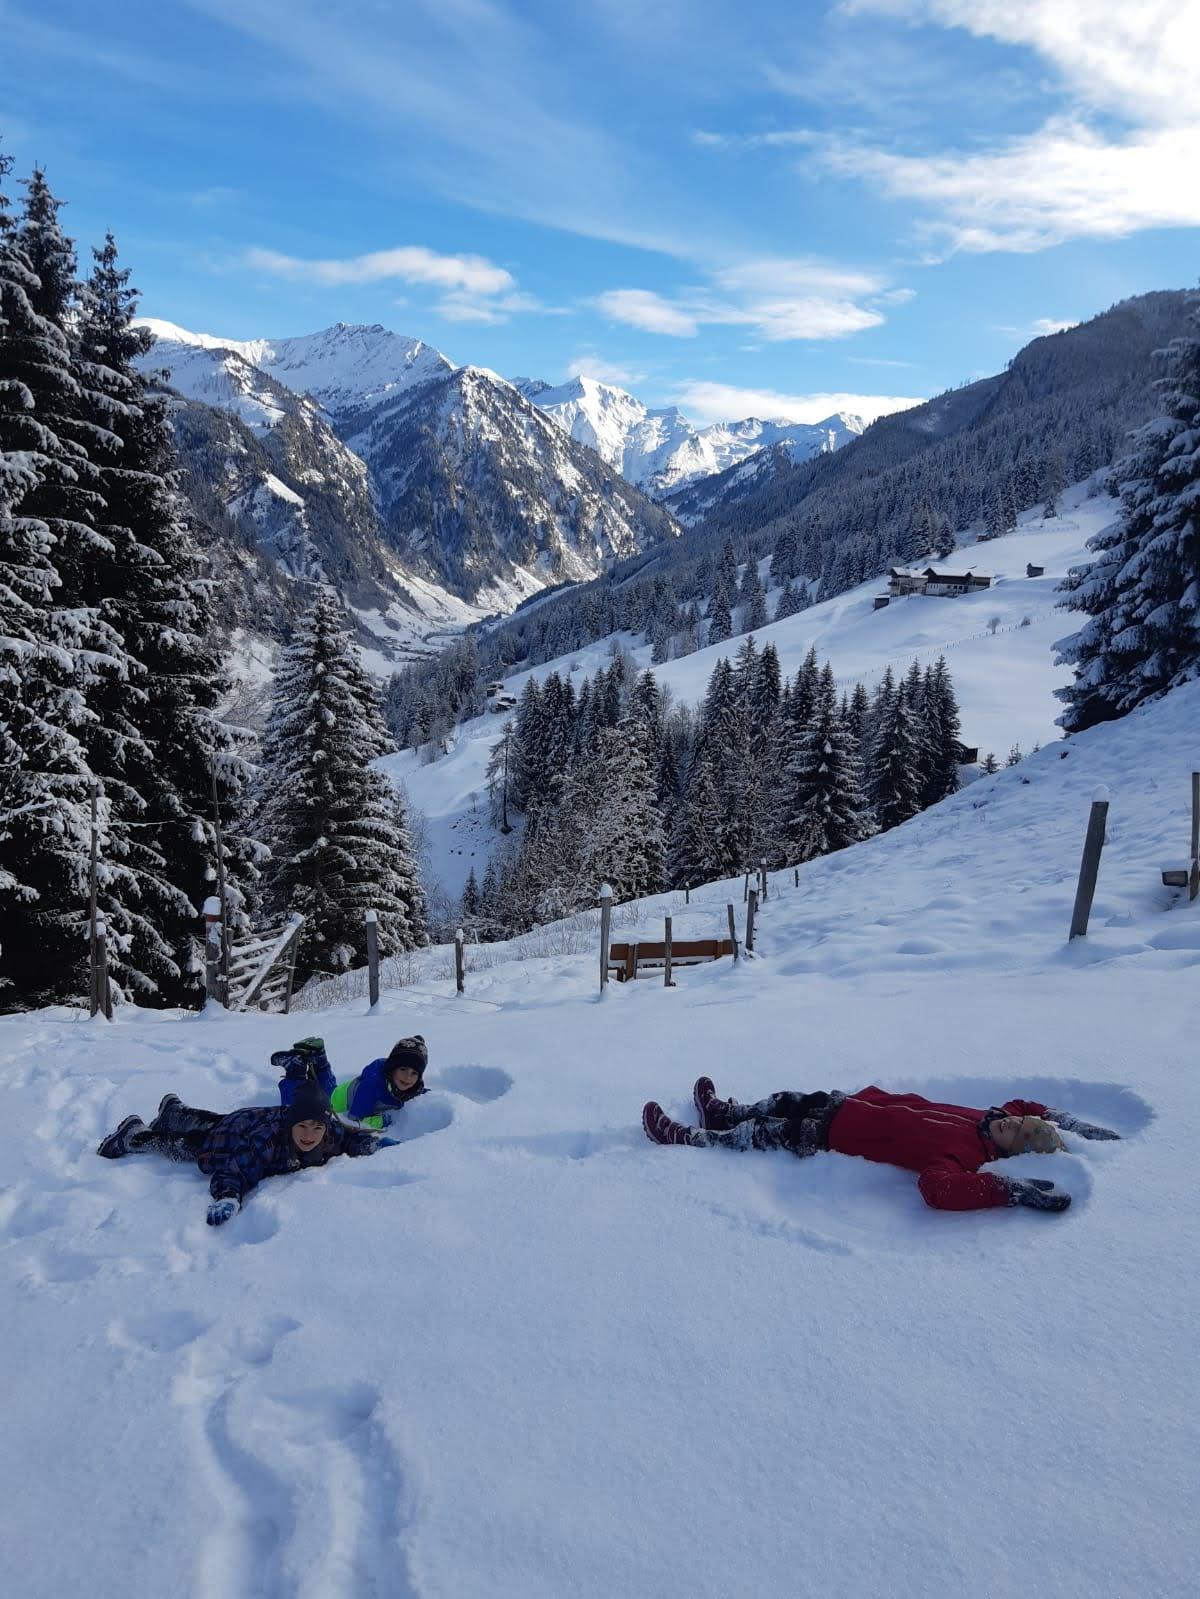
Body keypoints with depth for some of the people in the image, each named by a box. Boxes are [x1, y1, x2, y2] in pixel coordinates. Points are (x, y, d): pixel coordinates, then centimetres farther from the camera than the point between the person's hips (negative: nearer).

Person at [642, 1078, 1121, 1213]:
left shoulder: (962, 1151, -32)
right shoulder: (985, 1123, -9)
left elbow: (939, 1188, -52)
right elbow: (1028, 1105, 11)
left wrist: (1010, 1189, -53)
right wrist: (1076, 1126, -2)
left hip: (831, 1134, -8)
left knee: (764, 1134, 2)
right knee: (786, 1102, 21)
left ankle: (687, 1138, 23)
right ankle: (722, 1112, 48)